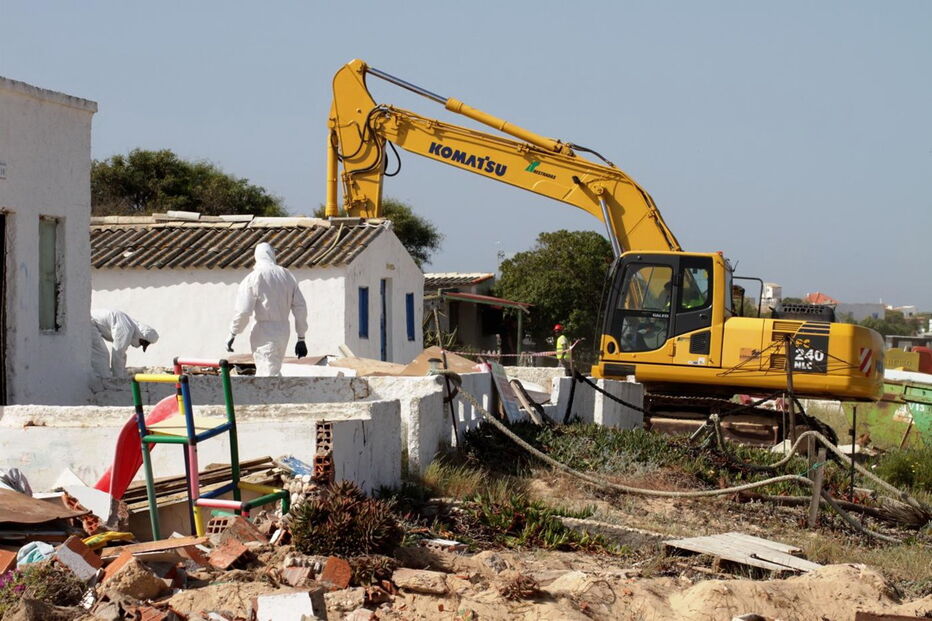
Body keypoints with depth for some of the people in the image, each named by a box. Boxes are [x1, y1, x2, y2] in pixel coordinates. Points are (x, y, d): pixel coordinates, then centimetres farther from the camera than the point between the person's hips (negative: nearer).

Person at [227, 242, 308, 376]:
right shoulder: (287, 276, 6)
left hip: (264, 332, -6)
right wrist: (301, 339, 12)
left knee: (269, 375, -6)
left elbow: (243, 311, -13)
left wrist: (232, 335, -1)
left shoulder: (253, 278, -8)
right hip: (284, 330, 6)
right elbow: (300, 308, 6)